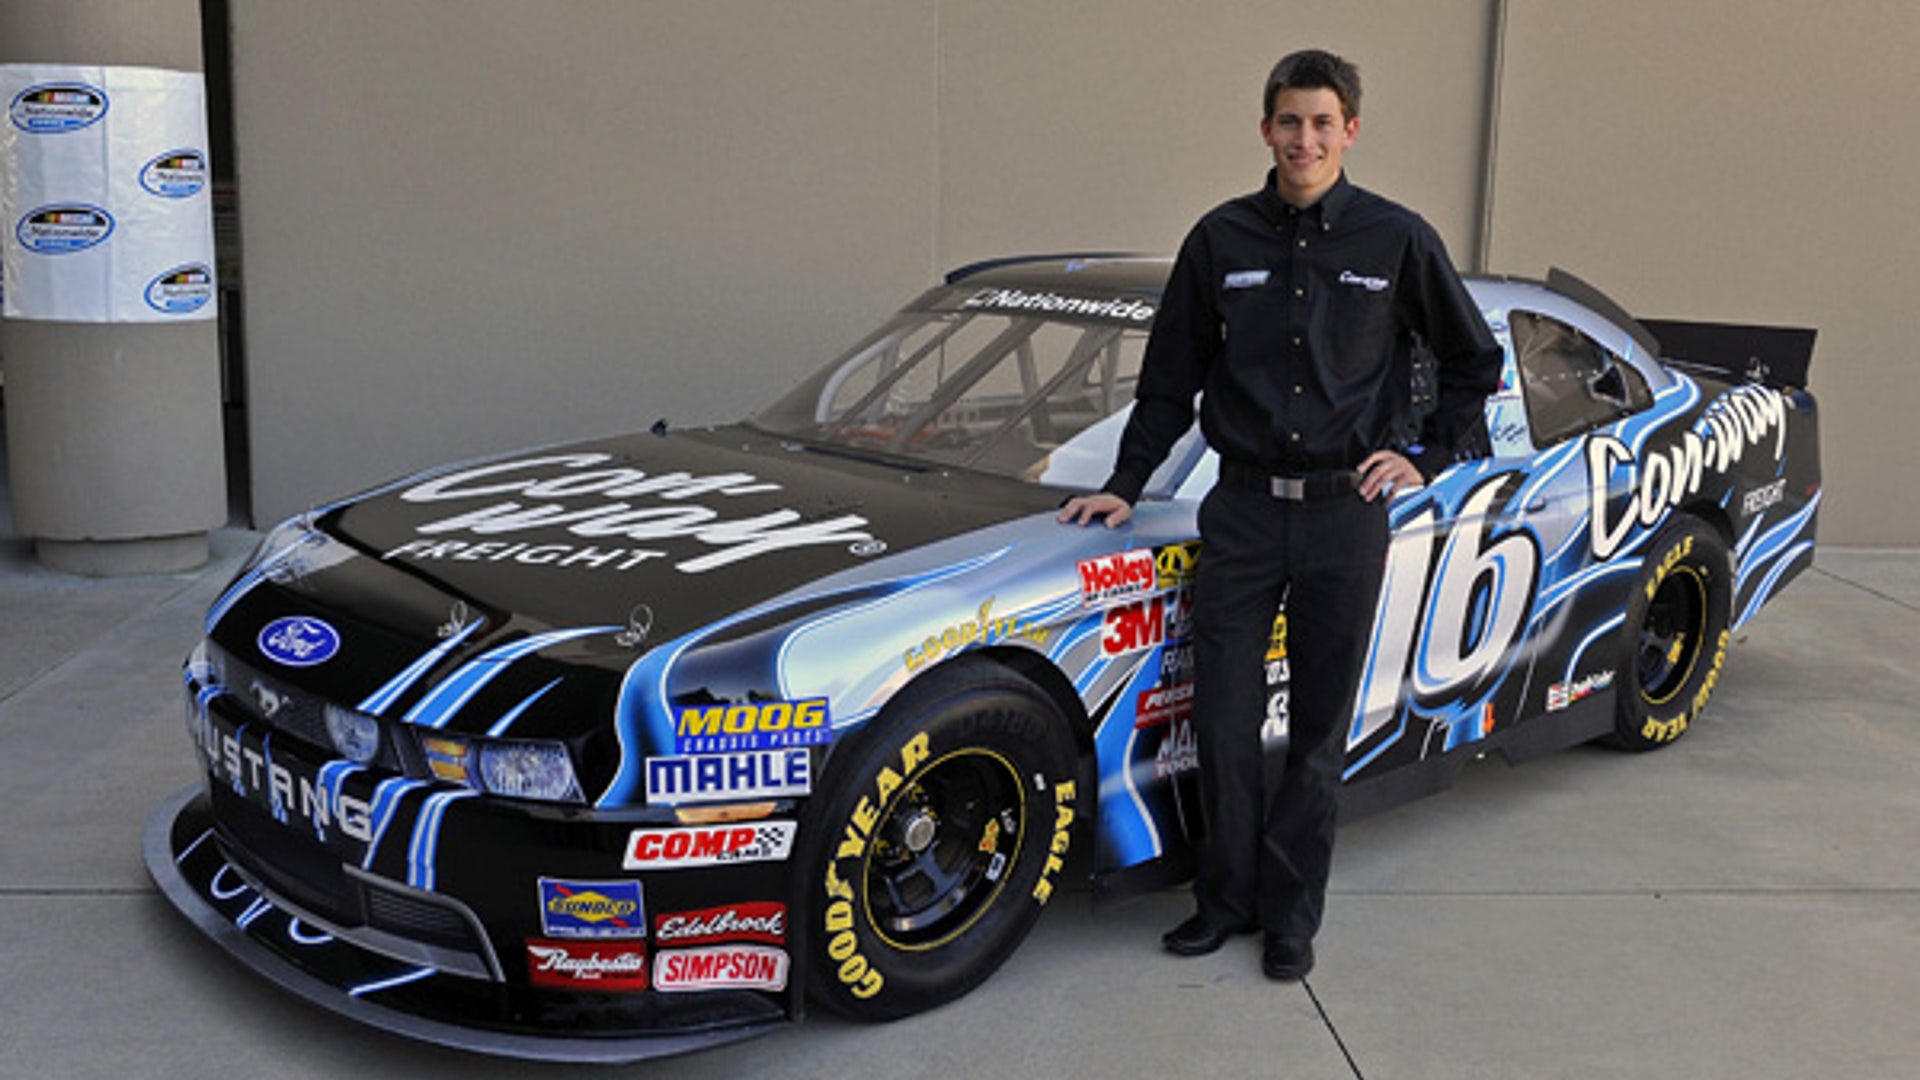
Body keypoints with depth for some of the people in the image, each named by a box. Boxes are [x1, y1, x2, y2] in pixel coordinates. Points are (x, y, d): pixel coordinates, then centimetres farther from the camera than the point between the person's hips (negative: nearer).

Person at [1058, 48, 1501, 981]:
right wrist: (1125, 487, 7)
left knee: (1319, 729, 7)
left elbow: (1475, 362, 11)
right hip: (1242, 509, 1)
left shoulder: (1397, 241, 1)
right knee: (1224, 718, 2)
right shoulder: (1221, 241, 5)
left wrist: (1425, 458, 2)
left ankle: (1291, 915, 19)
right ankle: (1228, 897, 20)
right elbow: (1170, 381, 11)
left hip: (1346, 512, -1)